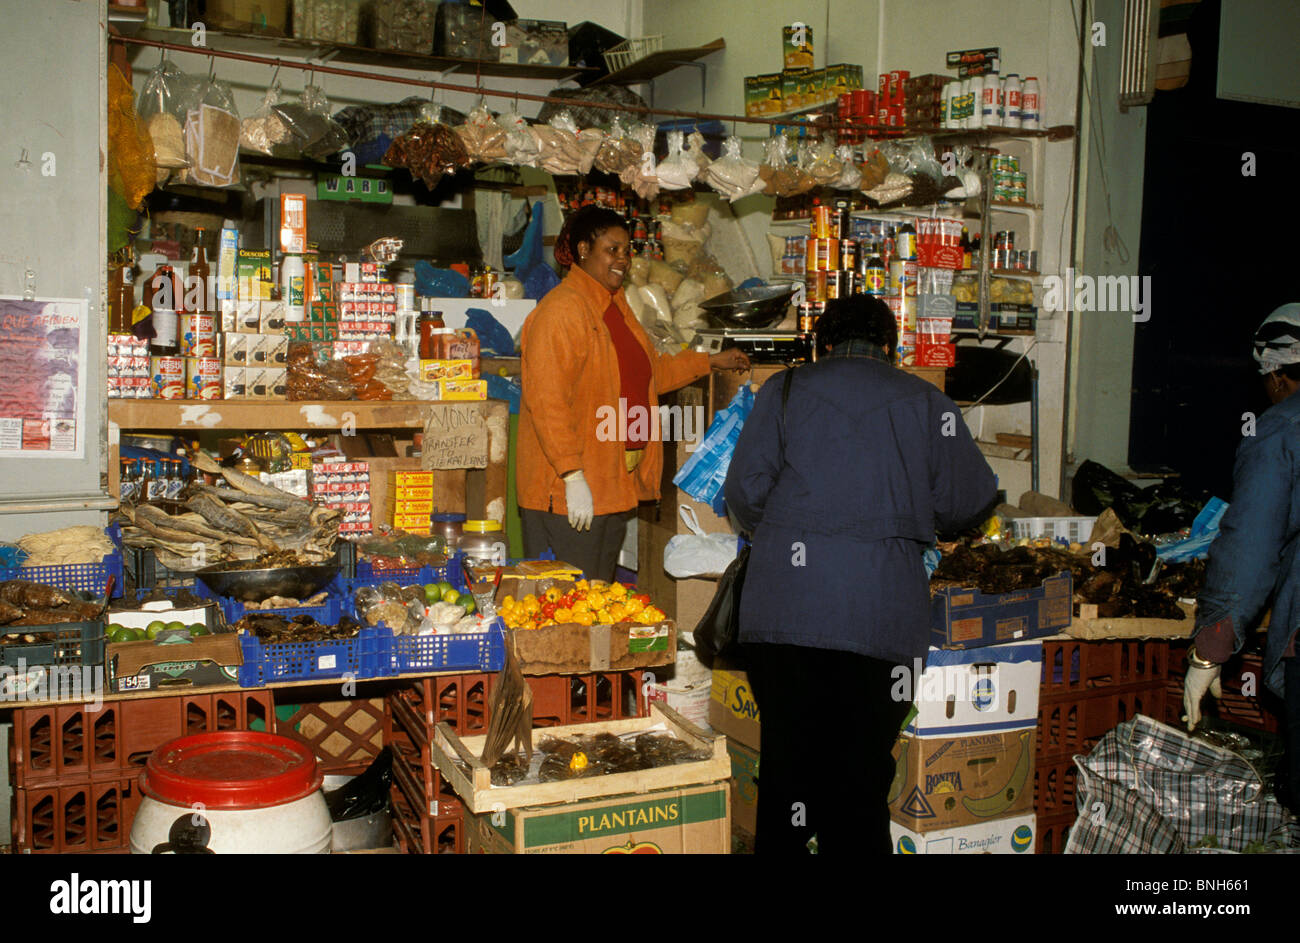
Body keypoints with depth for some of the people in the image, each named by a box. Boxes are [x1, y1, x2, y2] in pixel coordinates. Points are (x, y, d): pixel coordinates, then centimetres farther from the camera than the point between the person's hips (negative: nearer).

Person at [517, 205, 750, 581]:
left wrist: (710, 362, 30)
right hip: (568, 492, -10)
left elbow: (649, 370, 32)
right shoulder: (560, 310, -14)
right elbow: (547, 401, -21)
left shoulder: (616, 306, 17)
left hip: (614, 484, 10)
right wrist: (573, 476, -23)